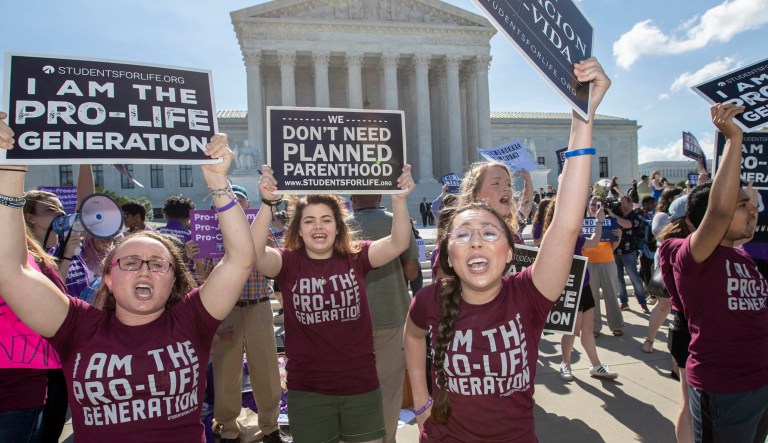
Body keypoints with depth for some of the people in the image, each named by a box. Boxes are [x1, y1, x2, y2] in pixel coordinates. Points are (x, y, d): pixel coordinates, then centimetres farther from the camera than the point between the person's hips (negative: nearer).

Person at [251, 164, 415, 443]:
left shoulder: (356, 258, -5)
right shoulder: (288, 263, -7)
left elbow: (399, 243, -17)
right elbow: (254, 253, -25)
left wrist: (399, 198, -32)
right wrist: (268, 203, -38)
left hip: (361, 386, 1)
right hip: (308, 390, -1)